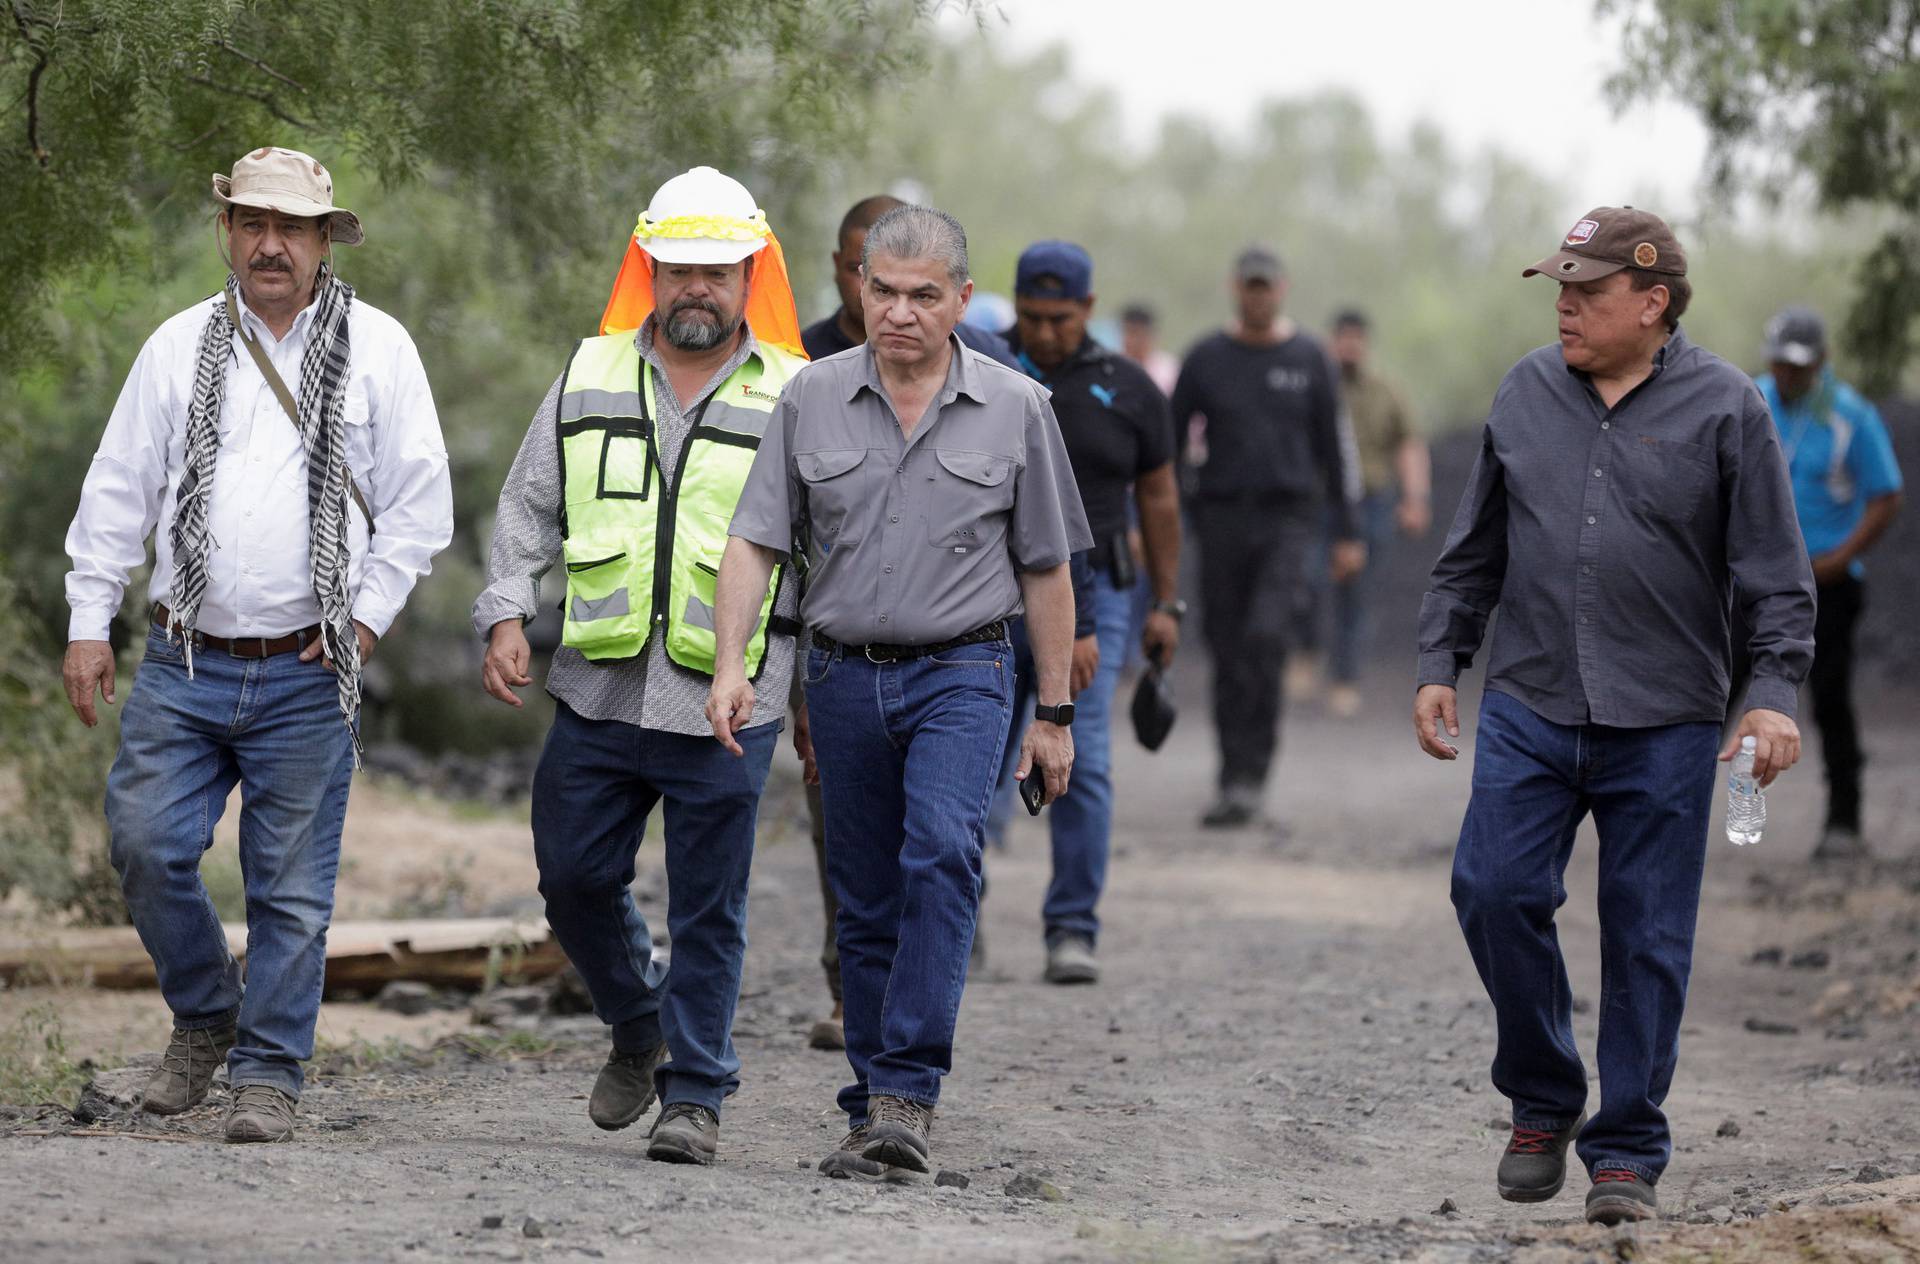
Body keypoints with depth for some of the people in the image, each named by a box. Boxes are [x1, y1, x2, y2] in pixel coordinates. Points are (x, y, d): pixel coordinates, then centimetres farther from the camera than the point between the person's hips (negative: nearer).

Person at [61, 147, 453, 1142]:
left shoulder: (376, 347, 3)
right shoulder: (179, 346, 8)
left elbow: (420, 501, 5)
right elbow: (118, 491, 11)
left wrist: (368, 617, -2)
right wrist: (89, 623, 6)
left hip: (306, 675, -2)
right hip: (184, 662, 2)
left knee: (291, 885, -1)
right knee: (145, 844, -6)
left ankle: (268, 1076, 8)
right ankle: (205, 1017, 17)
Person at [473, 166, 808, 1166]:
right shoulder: (590, 382, 9)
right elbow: (527, 510, 14)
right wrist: (505, 616, -1)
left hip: (726, 708, -3)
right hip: (598, 695, 3)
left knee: (708, 911, 0)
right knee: (574, 879, 7)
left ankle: (694, 1093, 9)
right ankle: (640, 1031, 31)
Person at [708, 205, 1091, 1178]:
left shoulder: (1015, 408, 1)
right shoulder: (812, 398, 3)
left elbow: (1045, 569, 6)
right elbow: (754, 542, 0)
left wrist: (1054, 713, 6)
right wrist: (730, 664, -14)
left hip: (962, 671, -2)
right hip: (845, 674, 2)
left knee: (942, 854, -24)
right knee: (866, 904, 7)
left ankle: (908, 1090, -25)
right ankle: (875, 1118, 15)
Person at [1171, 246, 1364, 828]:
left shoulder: (1308, 359, 3)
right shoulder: (1207, 359, 4)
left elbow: (1336, 446, 7)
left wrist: (1347, 533, 4)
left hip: (1288, 520, -2)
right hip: (1221, 517, 2)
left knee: (1264, 636, -21)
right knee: (1228, 651, 3)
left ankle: (1249, 776, -18)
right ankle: (1236, 784, 13)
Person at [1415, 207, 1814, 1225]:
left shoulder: (1724, 408, -2)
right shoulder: (1526, 396, 8)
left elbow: (1775, 572, -2)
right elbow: (1473, 553, 16)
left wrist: (1774, 693, -11)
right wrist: (1439, 665, 12)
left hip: (1664, 725, -3)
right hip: (1530, 706, 3)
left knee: (1647, 938, 1)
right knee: (1495, 893, -8)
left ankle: (1627, 1153, 11)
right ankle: (1542, 1103, 13)